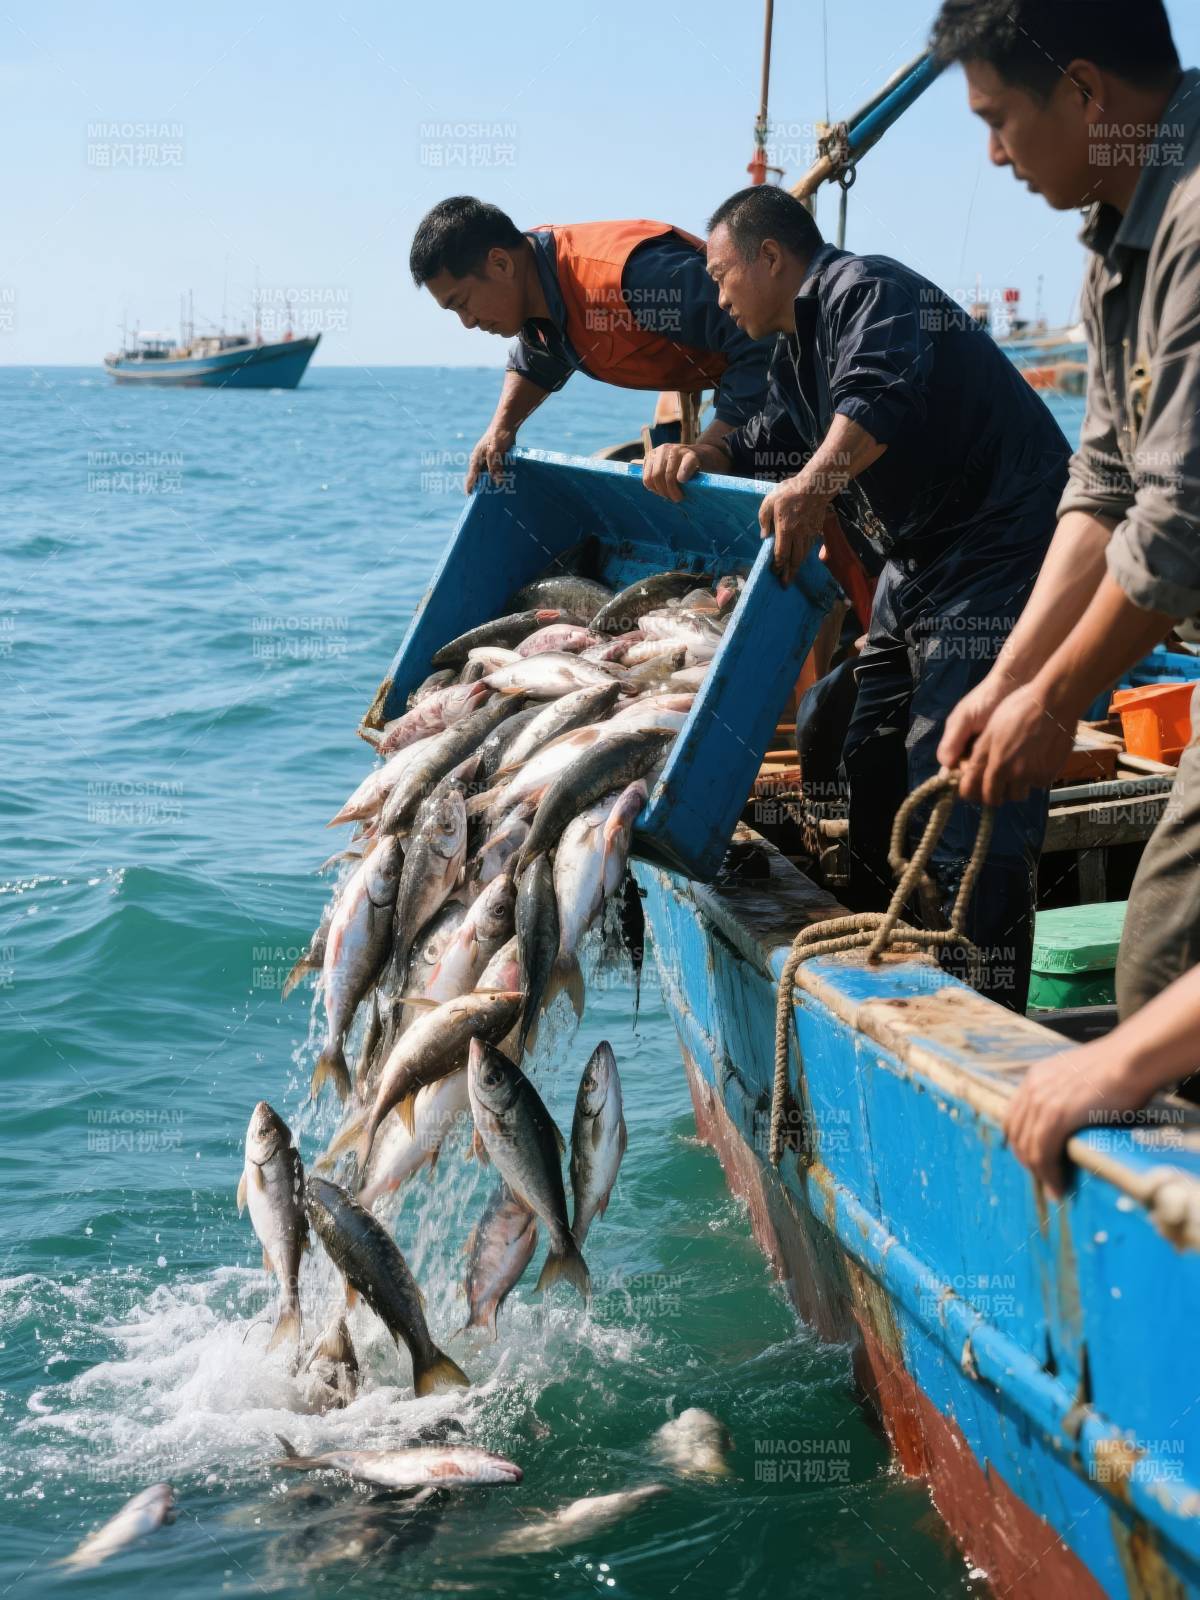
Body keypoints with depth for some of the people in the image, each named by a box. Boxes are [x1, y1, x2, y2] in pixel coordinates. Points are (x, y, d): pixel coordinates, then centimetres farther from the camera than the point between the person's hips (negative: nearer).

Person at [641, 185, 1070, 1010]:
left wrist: (816, 481, -49)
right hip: (921, 558, 11)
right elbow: (771, 447, 25)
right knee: (873, 758, 18)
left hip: (1000, 547, -11)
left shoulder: (865, 290, -13)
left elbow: (882, 393, -32)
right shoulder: (797, 348, 20)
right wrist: (698, 456, 4)